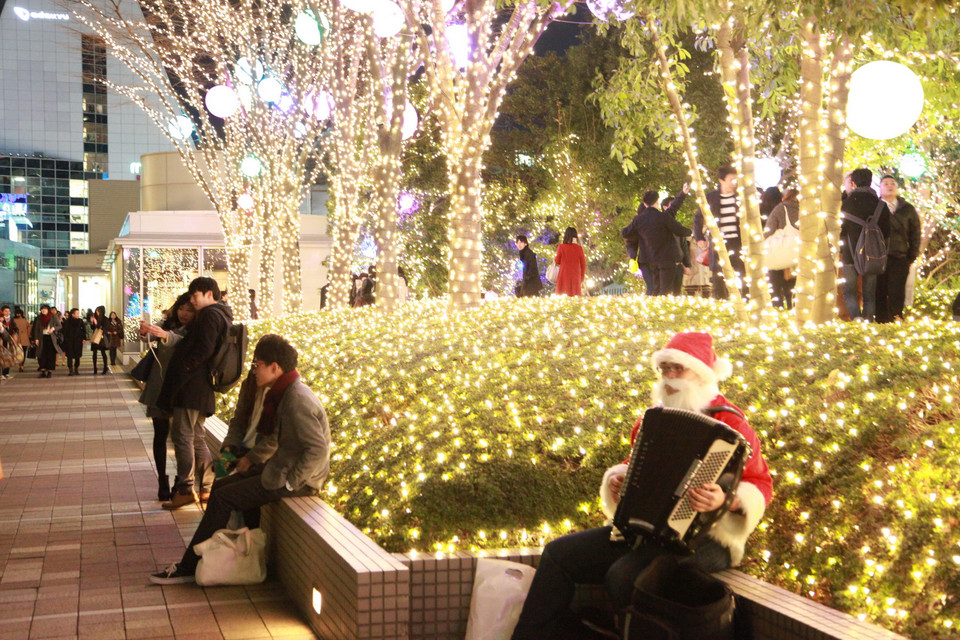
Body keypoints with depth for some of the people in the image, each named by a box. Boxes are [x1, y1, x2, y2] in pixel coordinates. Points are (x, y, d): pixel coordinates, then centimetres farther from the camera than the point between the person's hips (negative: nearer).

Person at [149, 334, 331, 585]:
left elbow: (318, 450, -29)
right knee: (221, 485, 12)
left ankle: (188, 567, 2)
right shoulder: (284, 392, 10)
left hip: (300, 480, -10)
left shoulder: (298, 400, -23)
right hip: (281, 468, 10)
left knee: (223, 497, -9)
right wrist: (251, 457, 14)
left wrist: (290, 482, -24)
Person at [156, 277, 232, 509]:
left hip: (192, 386, -11)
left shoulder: (210, 315, -11)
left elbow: (203, 350, -20)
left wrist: (182, 370, -16)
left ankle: (185, 489, -8)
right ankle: (208, 487, 16)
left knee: (182, 435, -8)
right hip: (203, 389, 11)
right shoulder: (223, 316, 20)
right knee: (196, 437, 14)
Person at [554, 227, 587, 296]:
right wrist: (582, 279, 15)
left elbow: (557, 261, 2)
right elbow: (583, 265, 3)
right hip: (575, 277, 1)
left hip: (564, 276, -1)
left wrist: (554, 258, 25)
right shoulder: (579, 248, -2)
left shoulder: (561, 247, -7)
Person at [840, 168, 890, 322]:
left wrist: (840, 251, 9)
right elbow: (886, 232, 6)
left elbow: (841, 230, -6)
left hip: (850, 255, -2)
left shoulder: (846, 203, -7)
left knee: (849, 291, 7)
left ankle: (856, 317, -16)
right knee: (869, 294, 11)